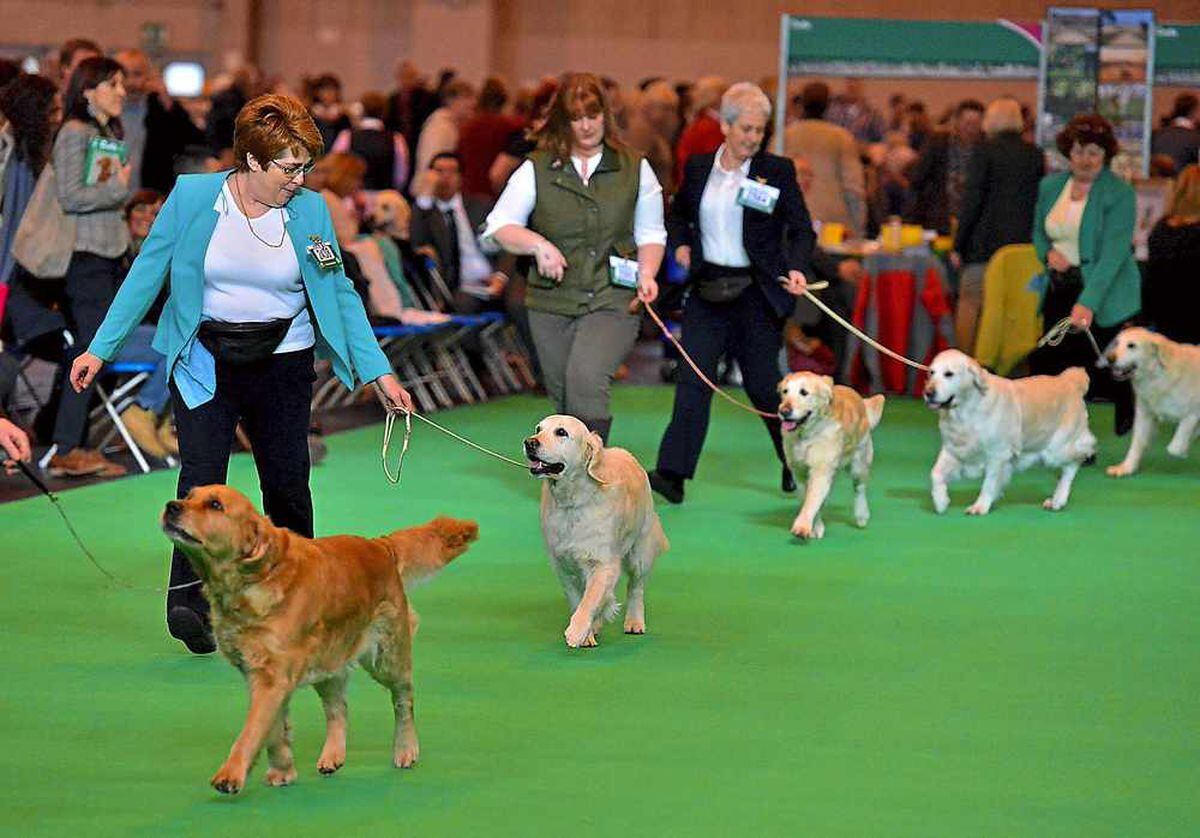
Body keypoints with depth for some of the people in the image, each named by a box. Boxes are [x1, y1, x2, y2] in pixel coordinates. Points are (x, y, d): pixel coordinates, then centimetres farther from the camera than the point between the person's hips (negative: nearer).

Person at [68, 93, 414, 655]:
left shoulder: (309, 210, -1)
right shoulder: (192, 197, -6)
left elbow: (340, 293, 4)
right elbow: (148, 272, -1)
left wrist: (379, 373, 0)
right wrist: (100, 349, -3)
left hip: (283, 363, 2)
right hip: (204, 360, -2)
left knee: (287, 482, 5)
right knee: (201, 477, -17)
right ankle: (190, 599, -20)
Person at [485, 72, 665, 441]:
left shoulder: (634, 169, 6)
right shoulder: (537, 170, 4)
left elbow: (651, 234, 13)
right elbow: (499, 225, 3)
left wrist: (647, 272, -5)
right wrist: (537, 244, -14)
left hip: (612, 302, -2)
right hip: (552, 304, 2)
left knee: (586, 378, -25)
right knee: (564, 399, 8)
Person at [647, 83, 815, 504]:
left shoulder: (777, 171, -2)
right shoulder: (697, 168, 6)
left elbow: (802, 229, 0)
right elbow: (678, 214, 23)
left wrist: (796, 268, -17)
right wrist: (681, 244, 4)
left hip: (756, 291, -2)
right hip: (707, 290, 2)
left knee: (762, 382, 5)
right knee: (693, 378, -6)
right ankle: (672, 473, -10)